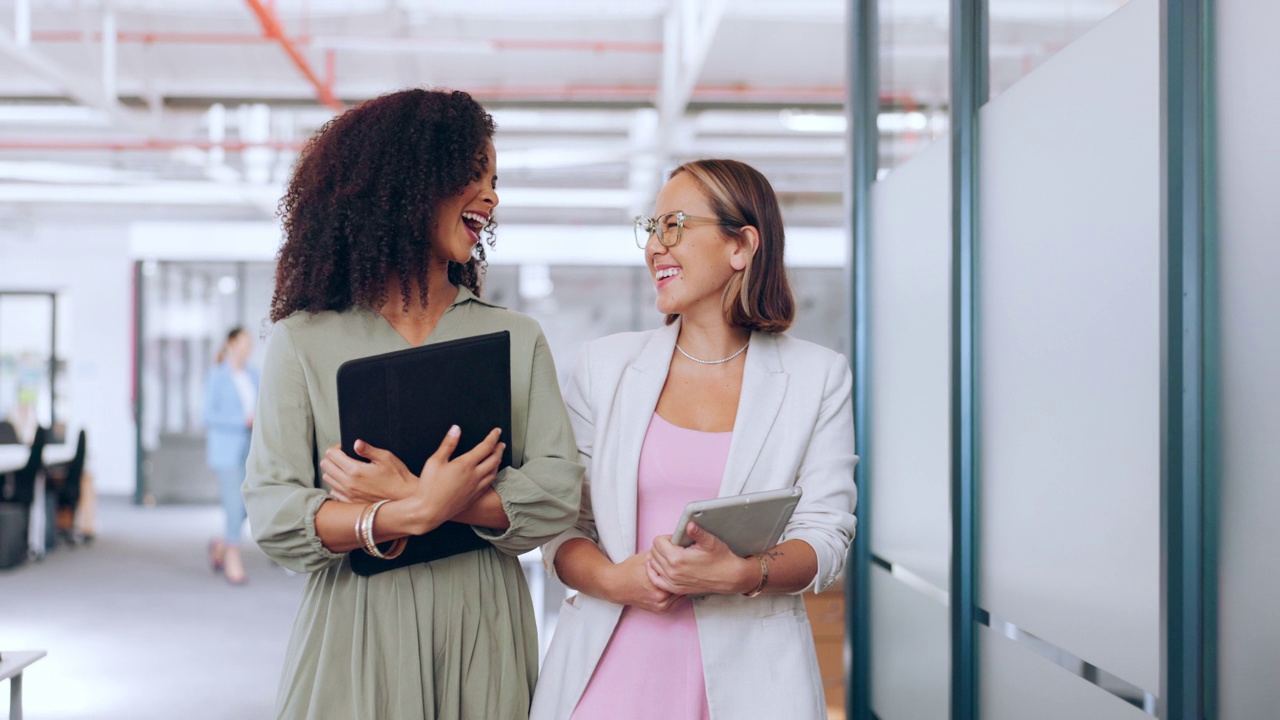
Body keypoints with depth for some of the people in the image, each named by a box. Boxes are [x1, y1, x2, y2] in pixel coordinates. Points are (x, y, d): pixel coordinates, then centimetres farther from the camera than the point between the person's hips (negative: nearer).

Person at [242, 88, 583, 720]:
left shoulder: (517, 340, 7)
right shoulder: (303, 341, 1)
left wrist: (413, 495, -15)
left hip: (482, 636, 2)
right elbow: (273, 515, -7)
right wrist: (415, 515, -19)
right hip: (356, 636, -2)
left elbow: (557, 493, -4)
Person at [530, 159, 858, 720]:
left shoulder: (817, 378, 2)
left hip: (746, 671, -1)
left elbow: (826, 534, -2)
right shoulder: (604, 365, 6)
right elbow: (559, 524, 6)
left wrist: (739, 575, -20)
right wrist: (613, 580, -14)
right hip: (612, 663, 1)